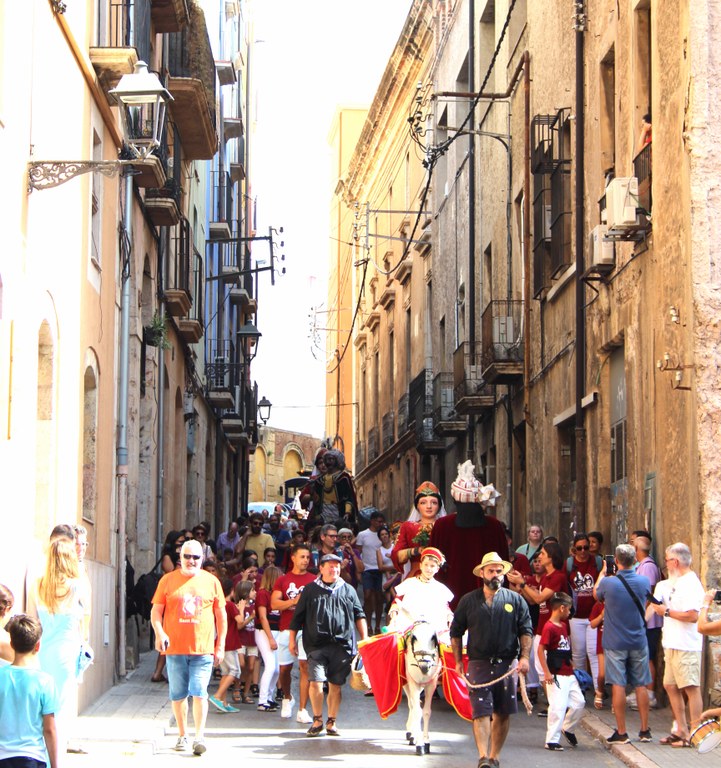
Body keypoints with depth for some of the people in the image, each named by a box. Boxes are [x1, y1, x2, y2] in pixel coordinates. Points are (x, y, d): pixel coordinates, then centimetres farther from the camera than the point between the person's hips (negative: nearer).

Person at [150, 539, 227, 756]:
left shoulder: (211, 581, 7)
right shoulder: (168, 580, 6)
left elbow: (221, 615, 12)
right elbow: (156, 611, 6)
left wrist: (220, 644, 7)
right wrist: (159, 633, -12)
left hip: (203, 648, -1)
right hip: (175, 648, 1)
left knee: (199, 692, -9)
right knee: (178, 695, 6)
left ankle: (200, 736, -8)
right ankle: (182, 736, 17)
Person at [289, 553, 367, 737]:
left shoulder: (348, 590, 14)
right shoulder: (311, 590, 10)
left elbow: (359, 616, 16)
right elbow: (298, 617, 13)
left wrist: (364, 639, 9)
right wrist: (292, 639, 10)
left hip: (342, 645, 1)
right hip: (317, 645, -1)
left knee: (336, 685, 4)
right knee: (316, 682, -12)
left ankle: (331, 722, 15)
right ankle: (317, 720, 3)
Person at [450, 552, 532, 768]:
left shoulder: (515, 600, 8)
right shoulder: (468, 601, 7)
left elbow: (526, 631, 7)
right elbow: (455, 633, 13)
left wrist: (524, 657, -5)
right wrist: (458, 661, 8)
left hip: (506, 665, 2)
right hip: (478, 665, -1)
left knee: (503, 714, 6)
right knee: (481, 712, -11)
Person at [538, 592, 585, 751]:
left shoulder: (564, 625, 13)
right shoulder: (549, 627, -15)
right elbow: (540, 650, -19)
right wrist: (547, 673, -20)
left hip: (569, 674, 9)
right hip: (556, 676, -9)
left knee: (579, 702, 12)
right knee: (558, 706, -9)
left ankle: (568, 729, 32)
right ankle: (552, 741, -3)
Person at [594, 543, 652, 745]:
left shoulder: (608, 583, -15)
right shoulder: (644, 581, -5)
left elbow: (596, 594, 8)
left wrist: (602, 572, 22)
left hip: (615, 643, -3)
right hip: (638, 641, 3)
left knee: (618, 685, 0)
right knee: (641, 685, 9)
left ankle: (621, 732, 1)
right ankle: (645, 730, 15)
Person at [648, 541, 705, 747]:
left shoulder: (691, 584, -14)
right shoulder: (674, 583, 16)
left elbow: (692, 615, -24)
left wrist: (667, 611, -15)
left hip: (686, 646, -10)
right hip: (672, 644, 10)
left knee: (691, 689, -5)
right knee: (670, 686, 13)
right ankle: (681, 730, 19)